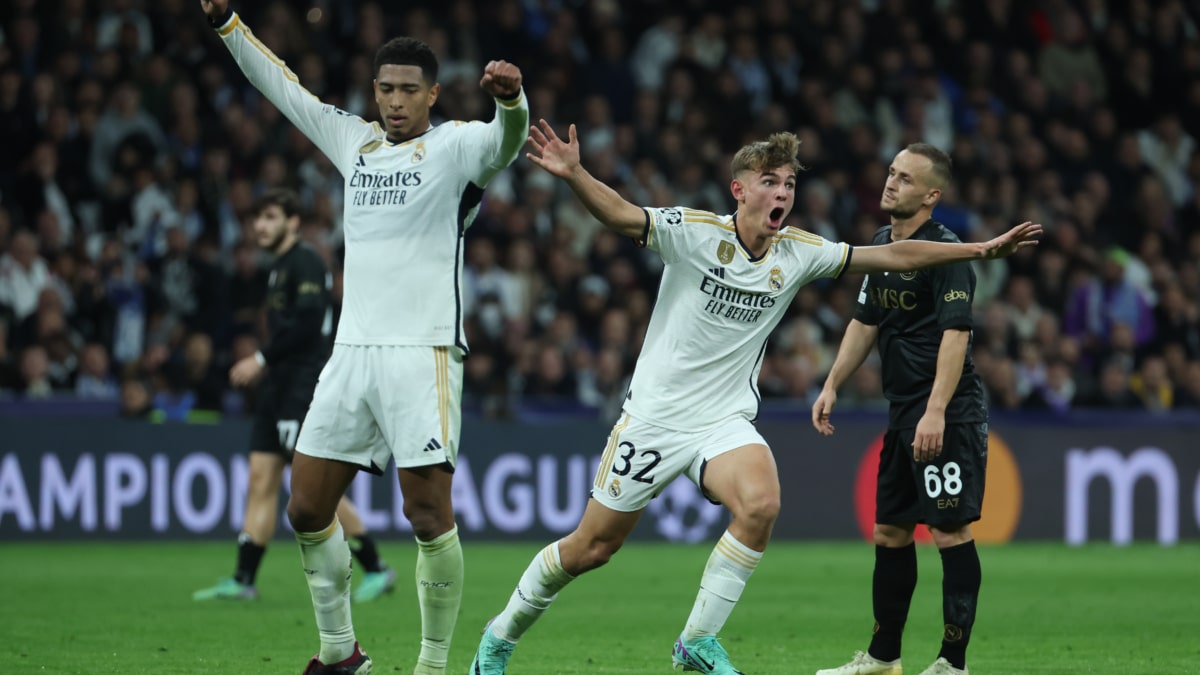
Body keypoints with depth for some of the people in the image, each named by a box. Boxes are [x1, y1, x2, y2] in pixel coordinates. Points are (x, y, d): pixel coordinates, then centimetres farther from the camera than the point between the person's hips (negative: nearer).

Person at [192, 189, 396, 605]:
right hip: (281, 387, 10)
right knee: (261, 478, 4)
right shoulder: (281, 267, 19)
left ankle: (375, 568, -3)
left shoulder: (305, 263, -10)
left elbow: (308, 325, -20)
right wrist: (265, 367, 13)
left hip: (304, 385, -10)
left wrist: (262, 359, -16)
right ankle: (243, 580, 4)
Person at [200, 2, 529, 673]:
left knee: (430, 515, -12)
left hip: (424, 351, -6)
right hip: (353, 350, 6)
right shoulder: (354, 140, 16)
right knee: (307, 510, 5)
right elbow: (283, 86, 26)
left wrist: (511, 98, -43)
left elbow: (506, 140, -22)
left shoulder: (456, 146, 0)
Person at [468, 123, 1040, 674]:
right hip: (655, 416, -3)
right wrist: (574, 175, -46)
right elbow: (619, 214, -27)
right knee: (591, 548, 1)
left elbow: (892, 255, 5)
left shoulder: (798, 254, 1)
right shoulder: (694, 232, -13)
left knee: (760, 503, -28)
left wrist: (980, 249, 1)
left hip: (726, 421, 3)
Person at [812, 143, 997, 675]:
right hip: (902, 411, 9)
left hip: (947, 415, -9)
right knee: (889, 532, 13)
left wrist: (936, 411, -28)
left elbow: (956, 334, -21)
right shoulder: (881, 244, 13)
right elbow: (866, 322, 23)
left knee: (951, 531, -8)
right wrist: (832, 386, 17)